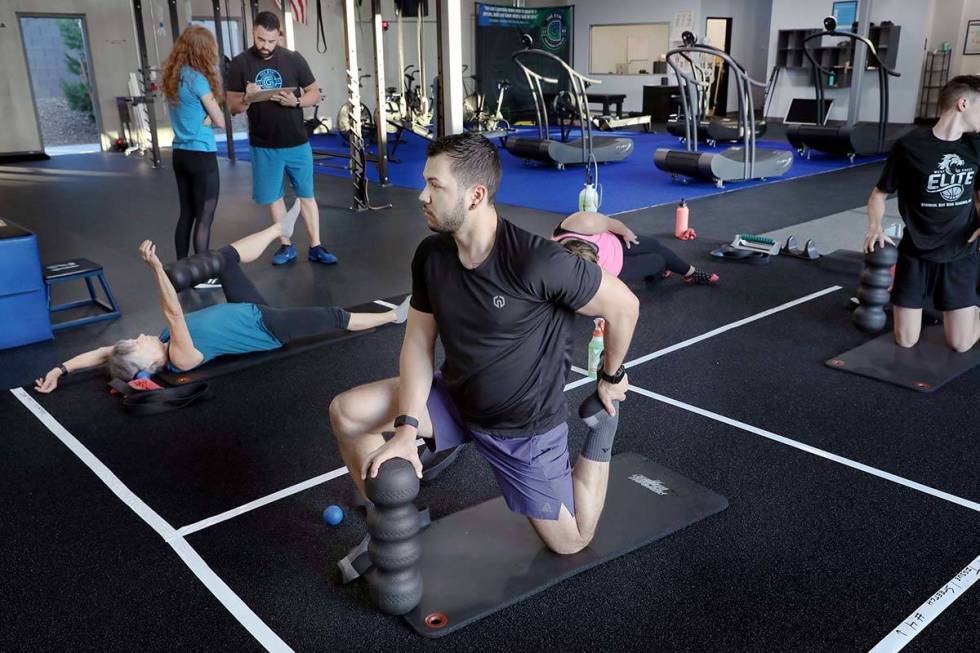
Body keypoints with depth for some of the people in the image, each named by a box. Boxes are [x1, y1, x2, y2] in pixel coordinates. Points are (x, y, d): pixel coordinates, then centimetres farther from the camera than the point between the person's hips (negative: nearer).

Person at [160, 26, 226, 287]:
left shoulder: (173, 78, 10)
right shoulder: (197, 78, -14)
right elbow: (220, 121, -9)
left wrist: (203, 118, -4)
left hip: (180, 154, 8)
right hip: (201, 156, -8)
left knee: (186, 215, 14)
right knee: (204, 217, -1)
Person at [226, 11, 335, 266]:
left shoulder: (294, 59, -4)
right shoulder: (239, 64, -4)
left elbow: (315, 94, 3)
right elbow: (233, 106, -1)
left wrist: (296, 102, -18)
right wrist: (247, 98, -23)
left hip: (297, 143, 0)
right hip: (264, 146, 1)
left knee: (306, 195, 6)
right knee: (273, 197, 9)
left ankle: (315, 247, 14)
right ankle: (286, 245, 23)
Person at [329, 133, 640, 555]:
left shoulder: (536, 262, -32)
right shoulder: (431, 255, -12)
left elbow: (624, 305, -20)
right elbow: (419, 341, -5)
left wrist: (612, 377, -3)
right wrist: (407, 429, -16)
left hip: (524, 425, -4)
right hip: (454, 398, 5)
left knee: (572, 541, 10)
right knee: (345, 413, -9)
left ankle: (601, 423, 29)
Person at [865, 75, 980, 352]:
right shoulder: (909, 146, -12)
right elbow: (880, 193, -2)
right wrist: (875, 226, -21)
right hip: (917, 254, -3)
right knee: (905, 341, 1)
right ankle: (895, 282, 29)